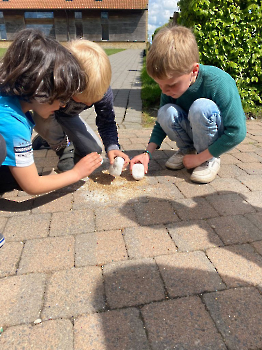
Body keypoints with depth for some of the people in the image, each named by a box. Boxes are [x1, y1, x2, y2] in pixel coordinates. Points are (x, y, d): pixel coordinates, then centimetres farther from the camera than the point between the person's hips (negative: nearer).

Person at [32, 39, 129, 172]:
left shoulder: (103, 91, -30)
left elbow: (107, 122, -18)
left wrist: (112, 146, -34)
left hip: (67, 116, 4)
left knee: (94, 151, -1)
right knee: (41, 119, -41)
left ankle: (49, 138, 20)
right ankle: (63, 148, -8)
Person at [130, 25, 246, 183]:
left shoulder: (219, 83, -30)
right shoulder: (171, 83, -14)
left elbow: (237, 133, -29)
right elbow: (162, 123, -3)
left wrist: (199, 158, -25)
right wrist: (147, 153, -17)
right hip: (194, 130, 4)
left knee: (201, 107, -35)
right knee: (166, 112, -24)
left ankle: (211, 159, -13)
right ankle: (187, 149, 1)